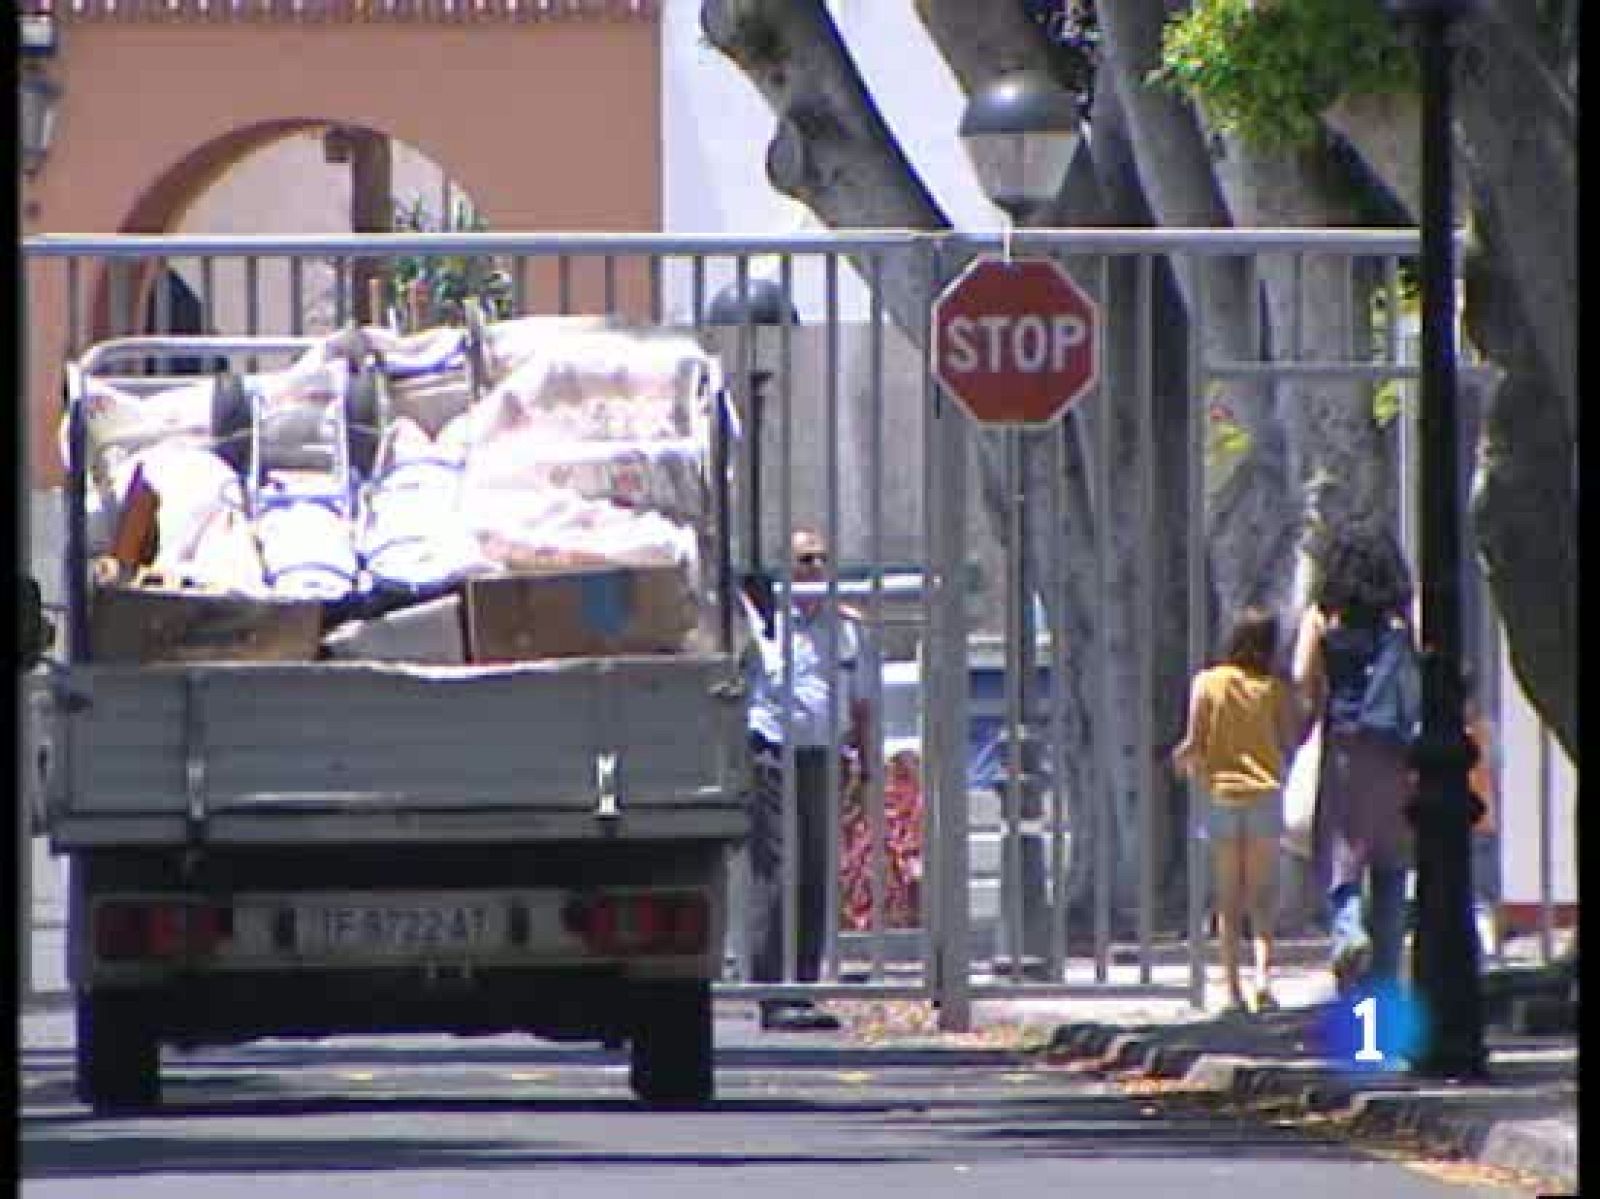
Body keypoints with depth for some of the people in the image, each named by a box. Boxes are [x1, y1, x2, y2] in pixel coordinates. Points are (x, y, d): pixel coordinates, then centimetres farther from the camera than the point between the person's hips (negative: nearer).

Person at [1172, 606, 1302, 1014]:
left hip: (1221, 793, 1)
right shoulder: (1274, 688, -3)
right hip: (1266, 792, -1)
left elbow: (1196, 744, -6)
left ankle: (1233, 987, 4)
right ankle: (1263, 973, -15)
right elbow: (1290, 741, -4)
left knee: (1228, 896, 7)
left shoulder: (1206, 683, -3)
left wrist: (1181, 758, 15)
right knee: (1262, 892, 4)